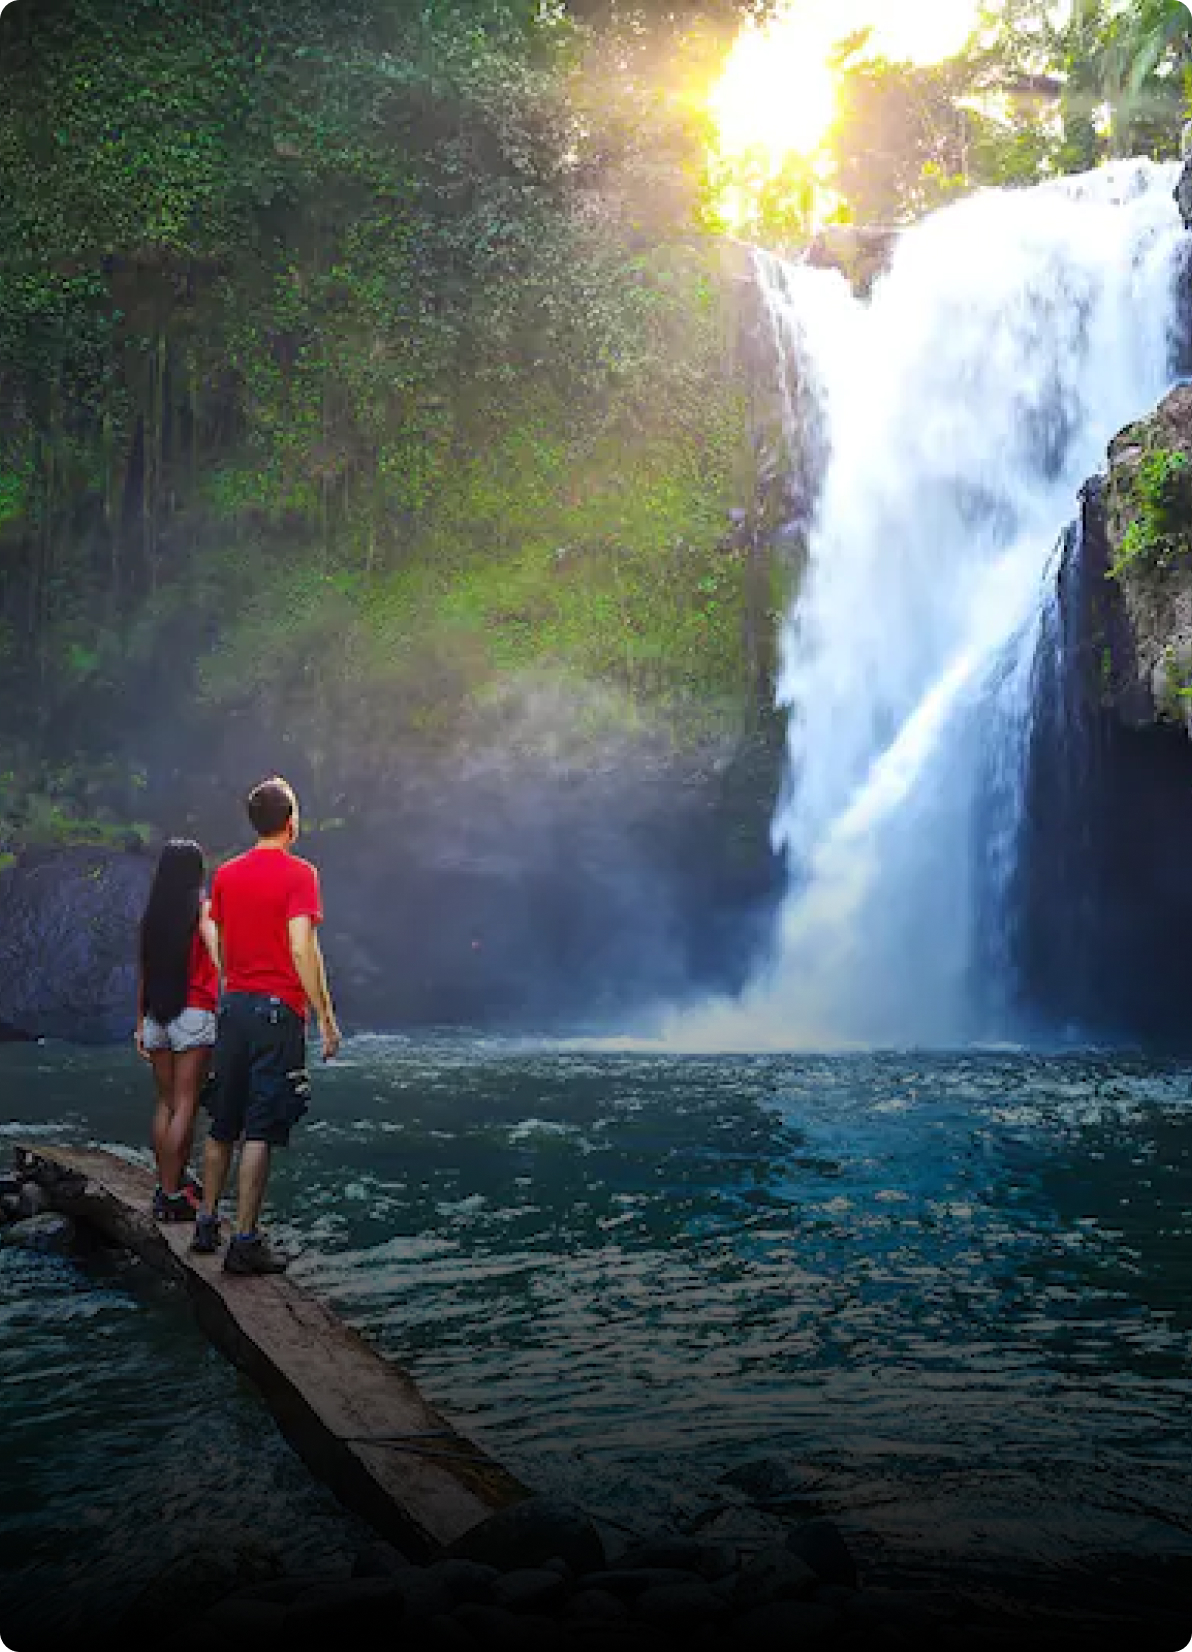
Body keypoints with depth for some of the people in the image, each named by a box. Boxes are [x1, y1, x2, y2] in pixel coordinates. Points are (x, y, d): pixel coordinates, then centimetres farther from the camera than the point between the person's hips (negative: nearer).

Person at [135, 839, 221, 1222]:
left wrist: (140, 1024, 18)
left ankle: (173, 1180, 20)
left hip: (156, 1017, 5)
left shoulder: (151, 914, 8)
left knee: (166, 1102, 14)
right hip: (193, 1014, -5)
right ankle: (171, 1196, -4)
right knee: (185, 1105, -3)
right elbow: (218, 958, -19)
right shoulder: (202, 909, -6)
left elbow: (142, 974, 12)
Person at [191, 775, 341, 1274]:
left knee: (223, 1125, 17)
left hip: (232, 1007, 6)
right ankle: (245, 1242, -1)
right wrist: (326, 1018, -13)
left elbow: (218, 948, 13)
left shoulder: (226, 874, 9)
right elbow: (302, 950, -18)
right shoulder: (298, 873, -10)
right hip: (278, 1009, -6)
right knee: (260, 1131, -3)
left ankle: (207, 1224, 25)